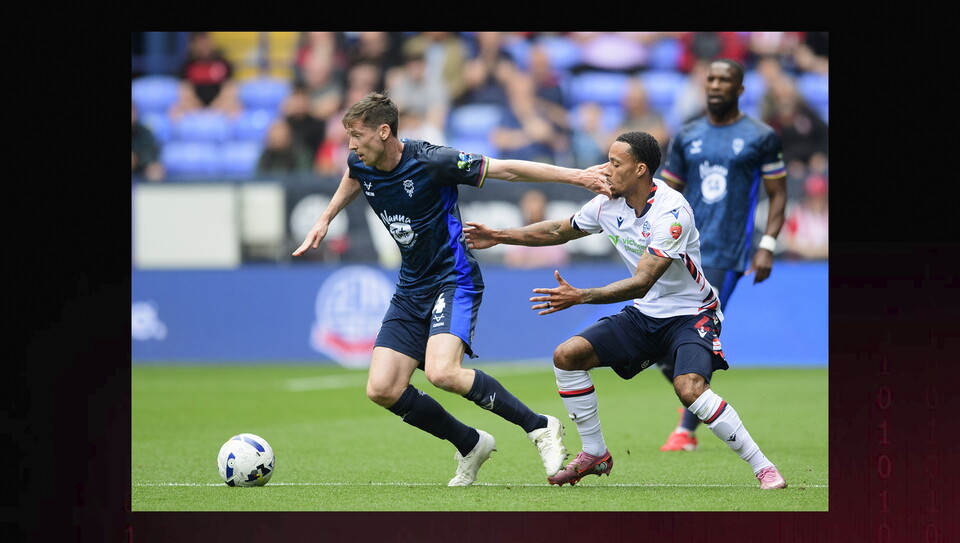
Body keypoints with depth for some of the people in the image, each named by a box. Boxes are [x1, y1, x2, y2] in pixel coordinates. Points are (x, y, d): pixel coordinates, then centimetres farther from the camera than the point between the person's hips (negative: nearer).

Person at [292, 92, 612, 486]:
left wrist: (575, 176, -19)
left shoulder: (431, 162, -21)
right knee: (382, 390, -6)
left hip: (454, 280, -7)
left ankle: (539, 428, -15)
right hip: (411, 287, 7)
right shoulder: (362, 165, 0)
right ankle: (470, 445, 13)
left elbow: (506, 170, -17)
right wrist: (324, 220, 28)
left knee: (441, 373, -30)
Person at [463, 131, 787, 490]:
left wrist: (580, 297, -39)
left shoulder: (671, 212, -27)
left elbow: (641, 283, -31)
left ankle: (762, 467, -20)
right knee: (567, 356, -4)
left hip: (690, 314, -8)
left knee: (689, 387, -33)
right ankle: (595, 455, 9)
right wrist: (499, 237, 13)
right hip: (644, 315, 8)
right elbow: (560, 231, 17)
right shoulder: (609, 204, -3)